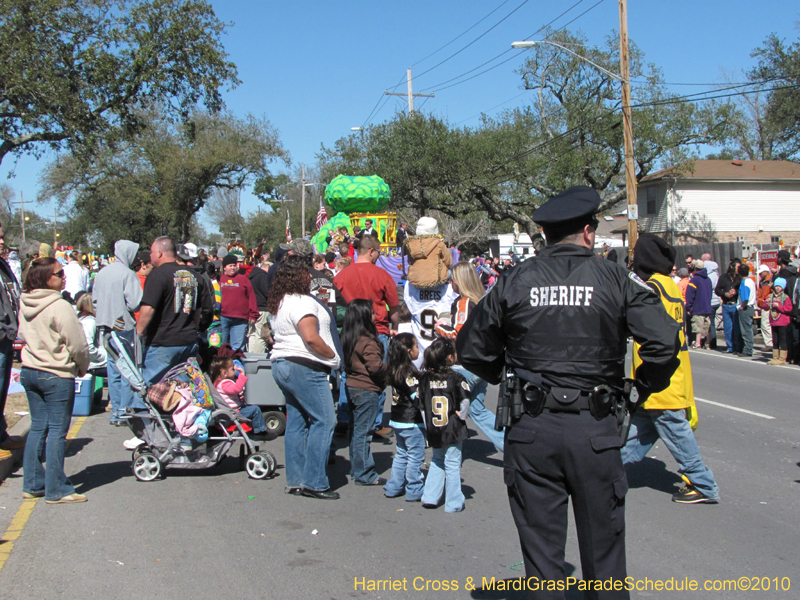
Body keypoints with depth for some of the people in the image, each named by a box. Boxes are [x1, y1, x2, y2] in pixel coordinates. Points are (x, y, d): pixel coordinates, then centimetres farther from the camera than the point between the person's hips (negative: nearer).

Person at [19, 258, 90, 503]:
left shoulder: (25, 305, 5)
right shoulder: (60, 306, -19)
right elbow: (77, 345, -16)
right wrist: (82, 368, 2)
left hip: (29, 371, 8)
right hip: (57, 375, -8)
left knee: (38, 427, 16)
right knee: (57, 431, -1)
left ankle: (32, 484, 21)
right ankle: (56, 490, 5)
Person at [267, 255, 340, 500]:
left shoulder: (277, 303, 17)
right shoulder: (302, 302, -15)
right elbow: (311, 338, -24)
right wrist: (332, 356, -9)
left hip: (281, 364, 11)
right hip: (304, 367, -11)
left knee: (296, 421, 12)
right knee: (323, 420, -8)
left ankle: (295, 480, 14)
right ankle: (314, 482, -9)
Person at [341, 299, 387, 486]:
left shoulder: (348, 338, 8)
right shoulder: (367, 342, -19)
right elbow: (375, 366, -22)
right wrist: (389, 371, -3)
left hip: (352, 387, 9)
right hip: (367, 391, -9)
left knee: (355, 431, 16)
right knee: (362, 432, -4)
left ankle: (357, 469, 25)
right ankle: (364, 475, 1)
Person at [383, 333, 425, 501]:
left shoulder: (393, 369, 6)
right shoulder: (409, 372, -19)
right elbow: (418, 397, -21)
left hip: (398, 420, 9)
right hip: (412, 422, -9)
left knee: (401, 454, 18)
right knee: (416, 456, 1)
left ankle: (394, 487, 21)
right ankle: (414, 491, 7)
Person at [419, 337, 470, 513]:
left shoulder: (424, 378, 0)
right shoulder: (456, 378, -13)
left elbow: (421, 403, 2)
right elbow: (465, 401, -18)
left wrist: (428, 424, 8)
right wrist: (461, 416, -3)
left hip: (433, 431, 4)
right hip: (453, 430, -4)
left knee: (437, 461, 22)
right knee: (452, 465, 4)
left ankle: (430, 497, 20)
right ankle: (453, 503, 10)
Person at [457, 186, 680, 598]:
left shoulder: (514, 282, 1)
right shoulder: (617, 279, -3)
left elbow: (470, 349, 7)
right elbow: (665, 343, -12)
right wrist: (643, 389, 5)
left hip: (530, 430, 1)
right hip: (595, 429, -1)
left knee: (540, 547, 11)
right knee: (602, 549, 13)